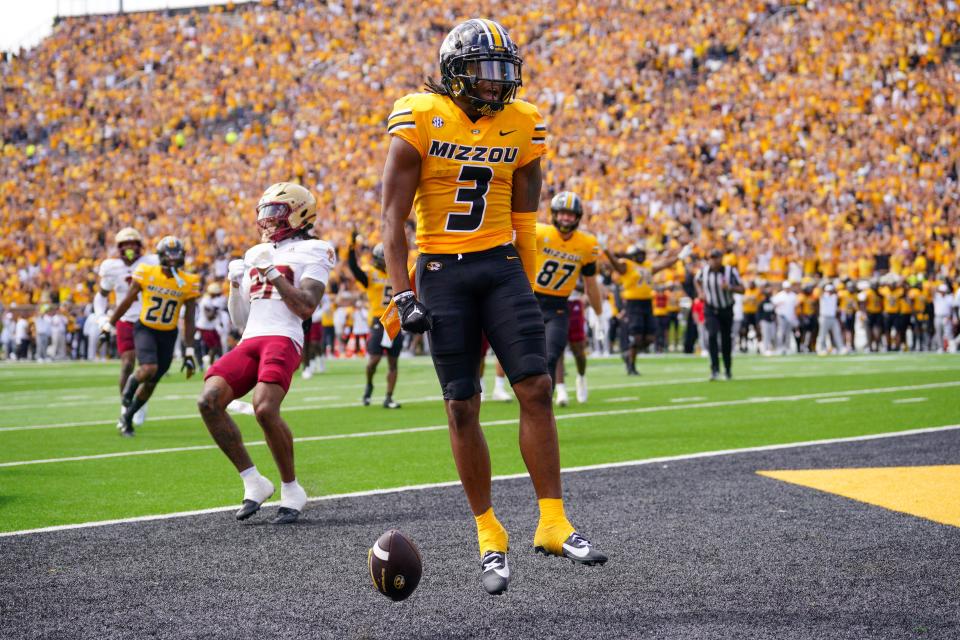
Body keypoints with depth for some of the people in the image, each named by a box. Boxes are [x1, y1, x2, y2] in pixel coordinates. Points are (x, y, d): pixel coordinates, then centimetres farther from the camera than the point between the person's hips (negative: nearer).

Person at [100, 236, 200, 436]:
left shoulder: (188, 283, -8)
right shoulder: (146, 273, -12)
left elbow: (189, 320, -3)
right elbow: (127, 302, 2)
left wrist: (189, 352, -4)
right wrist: (109, 325, 9)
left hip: (168, 335, 2)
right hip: (145, 329, -2)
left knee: (151, 383, 7)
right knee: (149, 369, -27)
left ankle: (127, 418, 29)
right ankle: (131, 383, 8)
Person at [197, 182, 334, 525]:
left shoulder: (312, 251, 8)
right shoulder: (255, 254, 26)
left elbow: (306, 308, -5)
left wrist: (273, 274, -8)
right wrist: (235, 284, 11)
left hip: (283, 339, -7)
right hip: (249, 341, 7)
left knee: (265, 408, -29)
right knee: (209, 401, -16)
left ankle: (291, 490, -8)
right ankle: (253, 483, -6)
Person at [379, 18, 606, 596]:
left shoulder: (521, 125, 5)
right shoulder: (420, 119, -6)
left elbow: (523, 219, 13)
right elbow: (393, 216, -5)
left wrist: (527, 290, 11)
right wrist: (403, 294, -12)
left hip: (502, 266, 3)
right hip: (442, 271, -3)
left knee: (537, 388, -9)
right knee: (462, 407, 0)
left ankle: (553, 524, -2)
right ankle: (490, 537, 9)